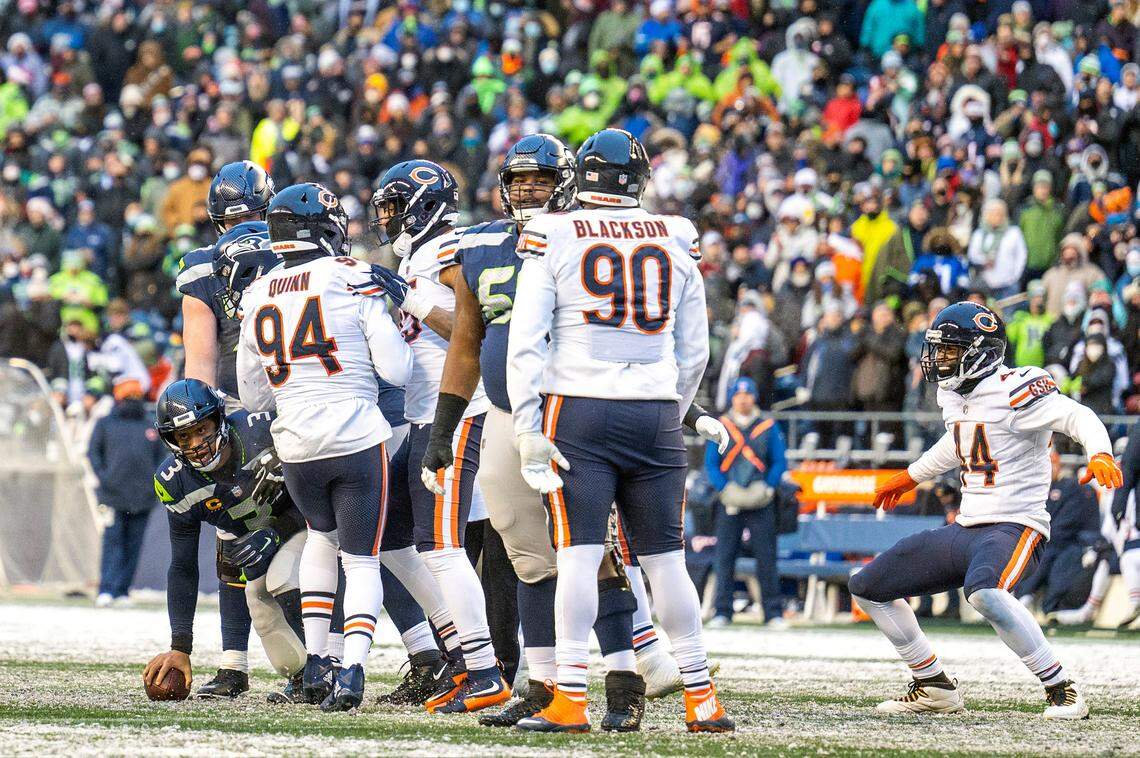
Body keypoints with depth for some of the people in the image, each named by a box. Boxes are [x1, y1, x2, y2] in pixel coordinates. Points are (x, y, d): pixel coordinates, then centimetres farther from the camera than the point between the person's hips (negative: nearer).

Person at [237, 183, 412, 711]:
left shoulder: (258, 298, 6)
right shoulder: (352, 280, -7)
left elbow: (252, 396, 14)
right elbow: (396, 370, -8)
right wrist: (398, 334, 12)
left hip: (296, 448, 4)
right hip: (358, 442, -4)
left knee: (321, 536, 29)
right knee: (362, 562, 6)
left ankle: (316, 662, 23)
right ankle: (352, 671, -13)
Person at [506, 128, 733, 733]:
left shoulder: (551, 237, 0)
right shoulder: (676, 241, 10)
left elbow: (525, 343, -5)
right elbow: (694, 352, 14)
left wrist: (529, 430, -4)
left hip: (578, 411, -3)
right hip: (656, 414, 3)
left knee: (579, 556, -6)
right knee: (664, 561, 8)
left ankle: (570, 700, -12)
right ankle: (701, 699, 10)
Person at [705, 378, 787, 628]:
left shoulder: (768, 427, 7)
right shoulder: (720, 427, 7)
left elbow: (779, 463, 8)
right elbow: (711, 464, 6)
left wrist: (767, 488, -6)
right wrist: (726, 490, -7)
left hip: (761, 502, 0)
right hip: (730, 503, 0)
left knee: (766, 557, -2)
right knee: (725, 558, -2)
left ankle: (773, 612, 1)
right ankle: (722, 612, 3)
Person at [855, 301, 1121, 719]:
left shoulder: (1013, 390, -15)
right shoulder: (955, 394, 12)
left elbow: (1078, 417, -25)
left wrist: (1100, 455, -45)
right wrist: (910, 477, 44)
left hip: (1014, 527, -10)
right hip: (964, 528, 10)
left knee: (984, 592, -41)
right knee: (867, 587, 13)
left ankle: (1062, 689, -27)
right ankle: (934, 687, 22)